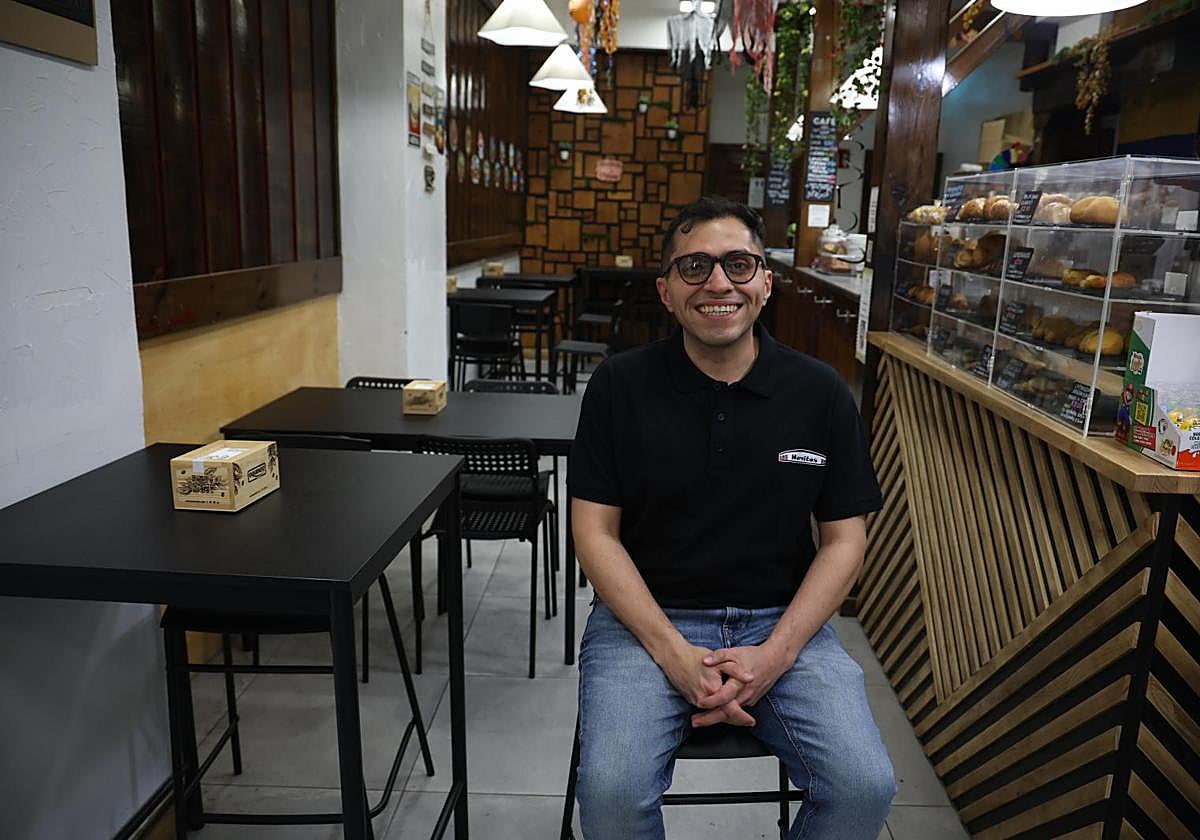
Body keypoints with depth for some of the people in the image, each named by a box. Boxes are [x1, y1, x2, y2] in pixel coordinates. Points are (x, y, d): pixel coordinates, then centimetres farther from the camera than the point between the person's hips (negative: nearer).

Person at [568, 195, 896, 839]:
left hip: (783, 619, 2)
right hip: (646, 617, -1)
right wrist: (673, 652, -15)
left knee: (864, 787, -17)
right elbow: (596, 531, -4)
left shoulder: (820, 393, -1)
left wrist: (776, 653, -11)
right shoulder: (620, 386, -4)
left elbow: (843, 539, 3)